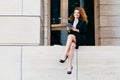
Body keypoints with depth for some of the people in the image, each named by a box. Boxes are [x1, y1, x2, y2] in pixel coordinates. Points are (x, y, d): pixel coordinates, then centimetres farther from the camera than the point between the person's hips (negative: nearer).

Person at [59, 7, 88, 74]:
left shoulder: (83, 22, 11)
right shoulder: (71, 22, 22)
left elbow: (85, 32, -1)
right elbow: (69, 32, 20)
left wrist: (76, 30, -10)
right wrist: (68, 30, -2)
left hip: (80, 39, -3)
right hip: (72, 39, 3)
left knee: (70, 36, -36)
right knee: (72, 45, -34)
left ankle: (64, 56, -40)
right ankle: (70, 66, -43)